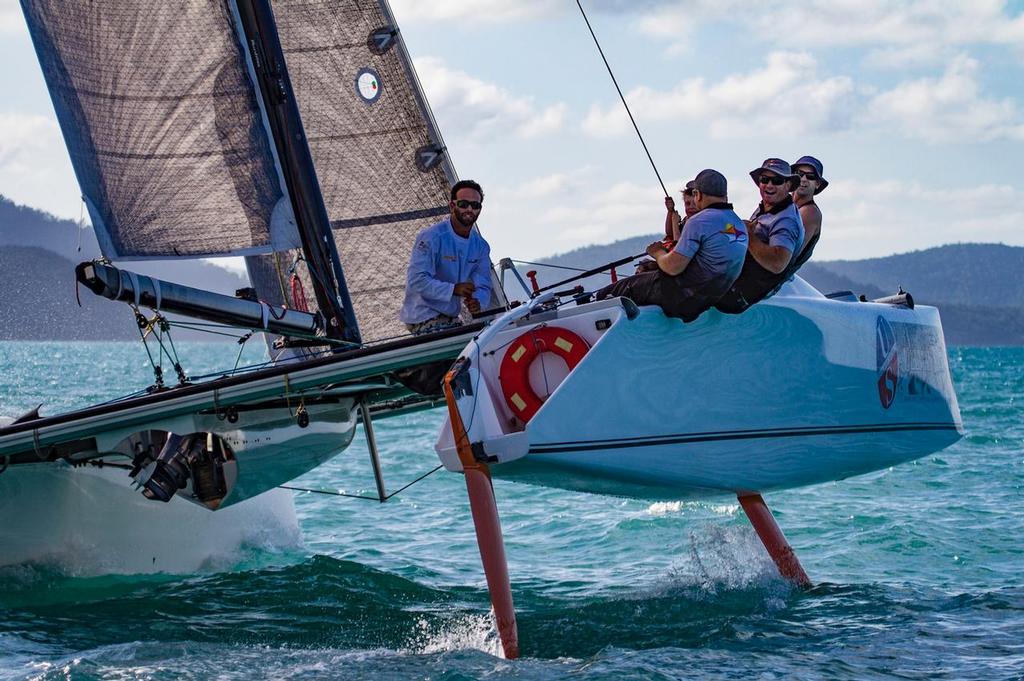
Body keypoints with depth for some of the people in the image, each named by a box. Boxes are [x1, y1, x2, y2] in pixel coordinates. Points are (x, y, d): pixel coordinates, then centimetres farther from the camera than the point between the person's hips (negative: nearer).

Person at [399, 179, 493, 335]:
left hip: (451, 319, 7)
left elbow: (483, 286, 4)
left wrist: (477, 302, -20)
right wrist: (454, 289, -30)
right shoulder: (431, 237, -15)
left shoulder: (480, 246, 7)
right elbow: (416, 281, -23)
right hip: (423, 317, -7)